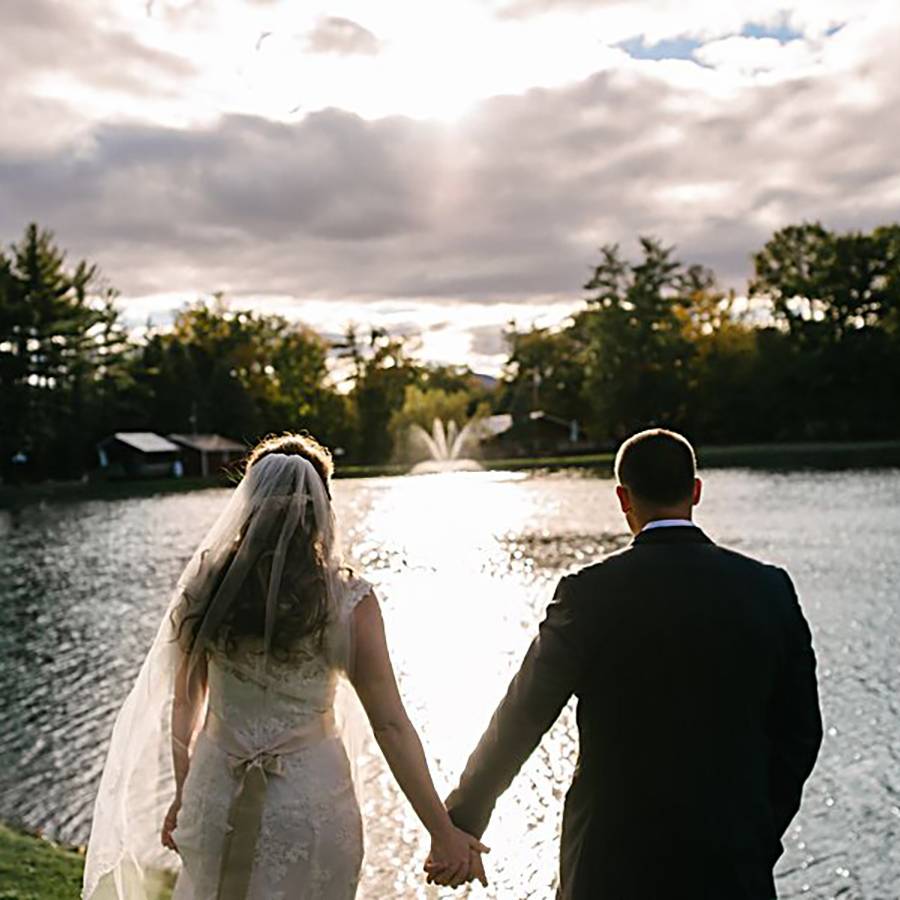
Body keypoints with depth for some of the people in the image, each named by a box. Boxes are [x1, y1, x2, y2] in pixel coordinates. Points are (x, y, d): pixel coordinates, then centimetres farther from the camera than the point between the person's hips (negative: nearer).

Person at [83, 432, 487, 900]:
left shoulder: (208, 589, -5)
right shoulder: (350, 603, -14)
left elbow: (184, 709, 3)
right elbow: (391, 726, -13)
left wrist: (182, 795, 17)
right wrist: (443, 831, -6)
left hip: (217, 795, 2)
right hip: (312, 801, -2)